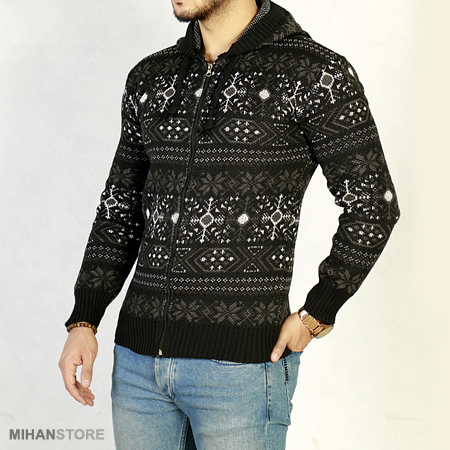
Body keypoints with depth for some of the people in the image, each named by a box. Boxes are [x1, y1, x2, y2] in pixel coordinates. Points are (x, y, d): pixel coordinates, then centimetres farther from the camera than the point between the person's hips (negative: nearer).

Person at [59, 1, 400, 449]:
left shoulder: (316, 74, -8)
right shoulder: (150, 78, 9)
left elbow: (373, 205, -5)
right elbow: (121, 210, 14)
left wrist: (315, 316, -5)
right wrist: (82, 323, 6)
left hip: (241, 363, -5)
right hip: (139, 357, 6)